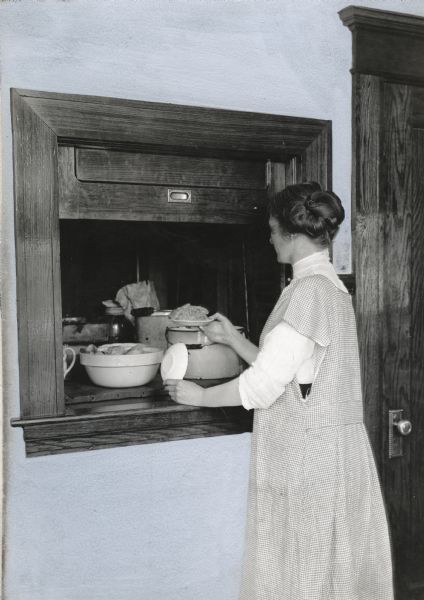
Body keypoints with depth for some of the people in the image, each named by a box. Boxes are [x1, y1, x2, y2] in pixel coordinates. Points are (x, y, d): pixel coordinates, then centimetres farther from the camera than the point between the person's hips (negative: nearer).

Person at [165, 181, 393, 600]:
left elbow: (264, 384, -19)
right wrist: (234, 339, 15)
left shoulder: (312, 290, -18)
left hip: (312, 452, -9)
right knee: (304, 564, 17)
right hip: (306, 446, 9)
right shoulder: (324, 284, 12)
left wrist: (199, 396, -5)